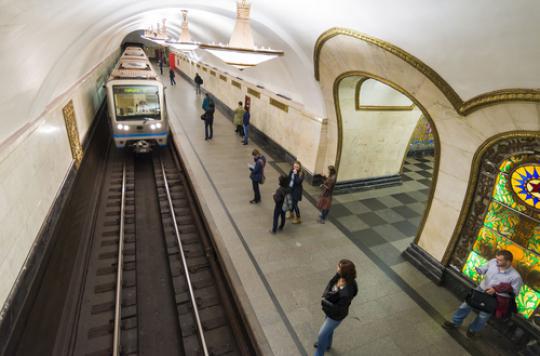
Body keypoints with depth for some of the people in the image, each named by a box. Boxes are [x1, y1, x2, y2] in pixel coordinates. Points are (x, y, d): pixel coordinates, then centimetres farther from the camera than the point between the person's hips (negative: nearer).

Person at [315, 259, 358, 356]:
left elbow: (339, 309, -30)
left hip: (336, 316, -7)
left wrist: (324, 302, -22)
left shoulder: (347, 293, -43)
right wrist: (326, 295, -20)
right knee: (329, 329, 33)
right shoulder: (340, 276, -24)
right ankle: (327, 344, 63)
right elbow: (331, 283, -5)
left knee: (322, 334, 15)